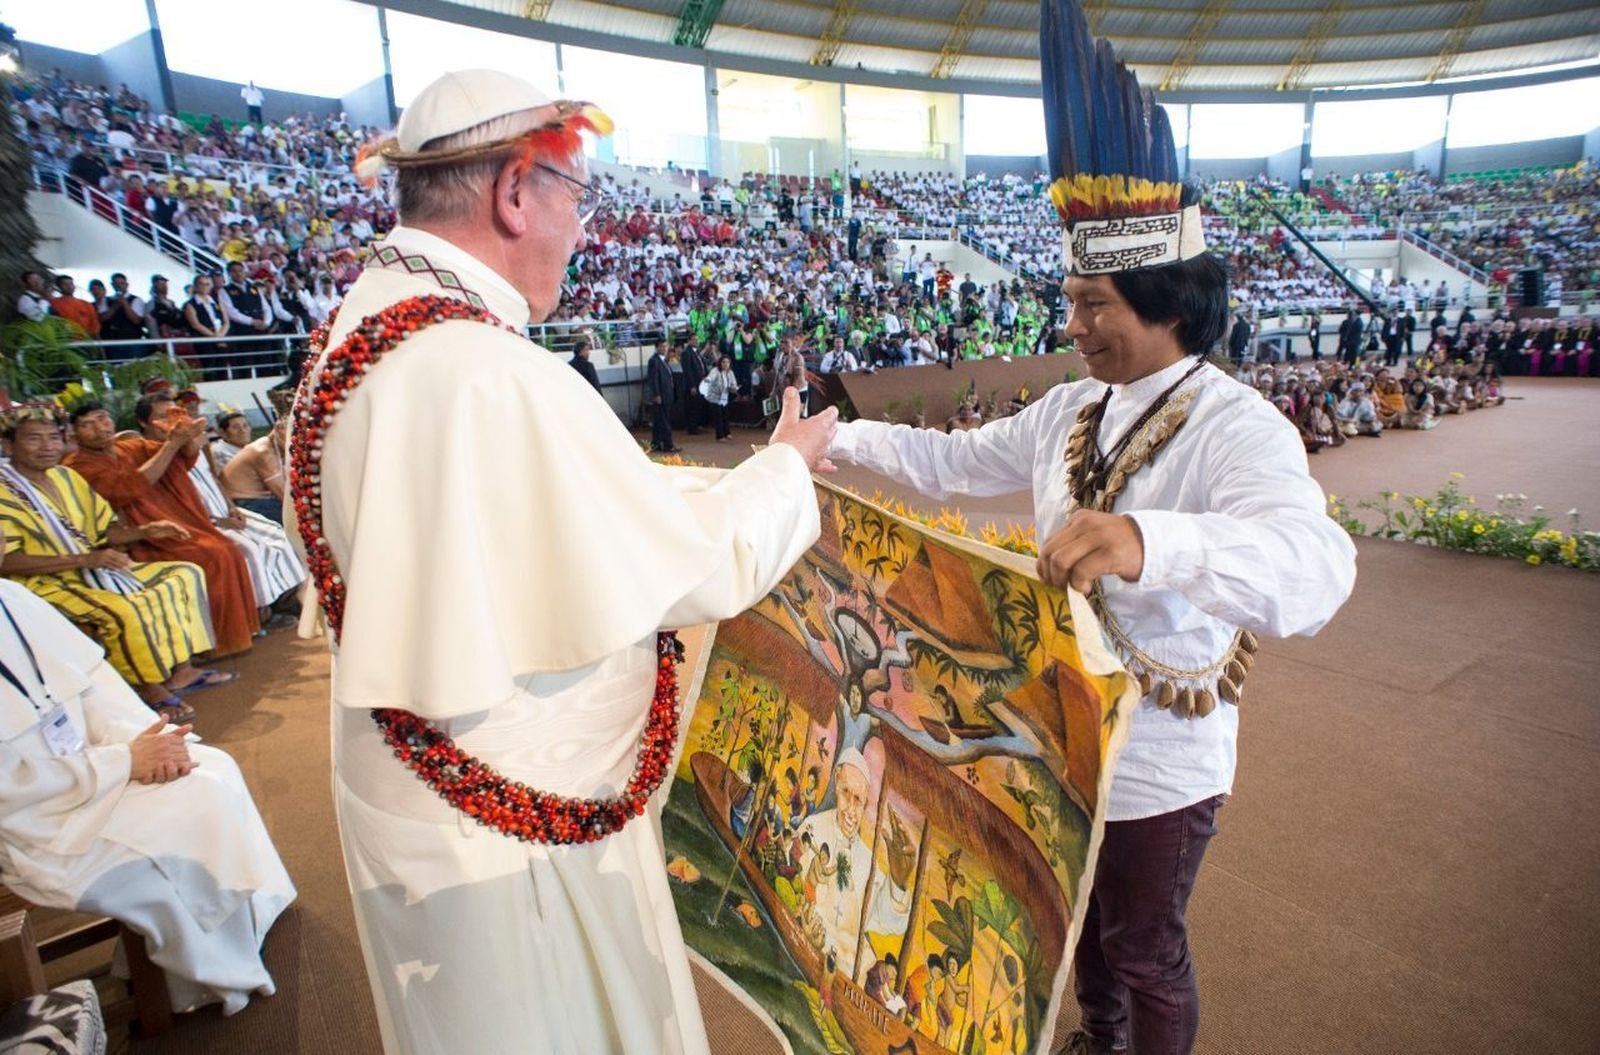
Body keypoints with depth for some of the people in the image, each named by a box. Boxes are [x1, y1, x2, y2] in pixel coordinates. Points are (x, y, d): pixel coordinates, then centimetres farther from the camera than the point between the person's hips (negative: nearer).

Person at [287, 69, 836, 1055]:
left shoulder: (367, 327, 0)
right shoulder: (494, 377, -31)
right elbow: (698, 568, -23)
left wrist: (744, 476, 10)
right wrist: (784, 466, -4)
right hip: (518, 823, -9)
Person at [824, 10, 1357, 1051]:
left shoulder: (1238, 428, -25)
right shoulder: (1070, 409, -1)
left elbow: (1315, 568, -42)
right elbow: (955, 460, 6)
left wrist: (1148, 542, -61)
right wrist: (839, 437, -4)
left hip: (1162, 761, -7)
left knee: (1145, 950, 17)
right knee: (1083, 917, 29)